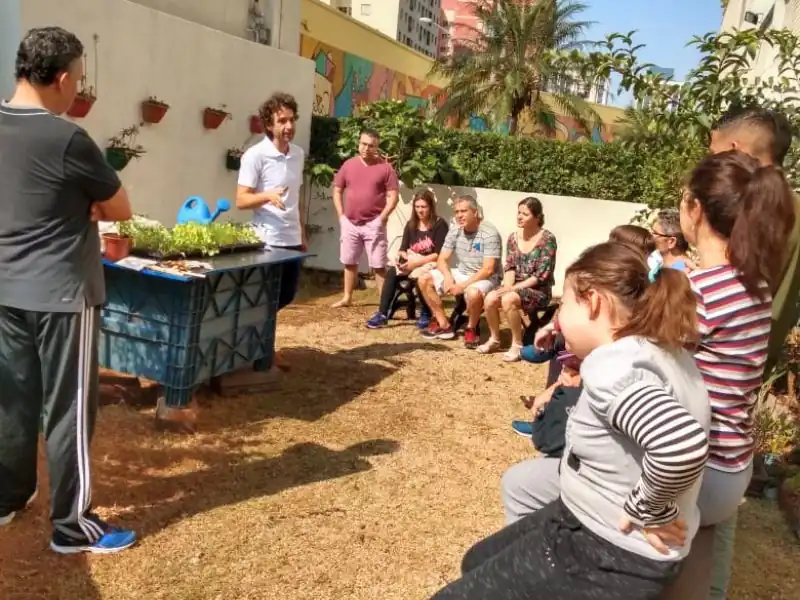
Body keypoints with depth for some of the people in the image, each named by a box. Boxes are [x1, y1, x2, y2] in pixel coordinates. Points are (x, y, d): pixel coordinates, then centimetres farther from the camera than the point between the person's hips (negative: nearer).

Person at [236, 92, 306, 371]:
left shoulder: (298, 154, 10)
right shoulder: (255, 155, -11)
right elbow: (241, 200, -12)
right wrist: (268, 196, -30)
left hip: (292, 239, 7)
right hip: (267, 240, -7)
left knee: (285, 297, 15)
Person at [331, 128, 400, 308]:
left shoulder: (385, 168, -4)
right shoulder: (348, 165, 5)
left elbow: (393, 196, -5)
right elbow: (337, 191, 11)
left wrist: (381, 218, -12)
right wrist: (341, 215, 2)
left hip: (373, 224, -4)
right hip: (350, 223, 4)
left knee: (379, 265, -2)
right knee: (349, 262, 13)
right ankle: (347, 297, 25)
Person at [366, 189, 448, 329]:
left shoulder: (440, 224, -8)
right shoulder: (411, 224, 9)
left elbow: (439, 254, -16)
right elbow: (403, 249, 6)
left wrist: (416, 262, -22)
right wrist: (401, 257, -18)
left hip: (431, 264, -5)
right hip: (412, 263, 5)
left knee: (419, 276, -36)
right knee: (391, 272, -23)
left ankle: (426, 314, -14)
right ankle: (382, 314, -24)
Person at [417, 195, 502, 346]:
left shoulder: (490, 234, -19)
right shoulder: (454, 232, 1)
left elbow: (488, 270, -25)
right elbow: (442, 260, 1)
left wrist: (463, 285, -28)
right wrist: (448, 277, -20)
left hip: (485, 278, -7)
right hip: (461, 273, 7)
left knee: (473, 292, -41)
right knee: (424, 280, -4)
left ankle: (471, 329, -9)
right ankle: (444, 325, 3)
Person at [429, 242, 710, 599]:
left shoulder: (612, 365, -28)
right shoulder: (665, 351, 1)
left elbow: (683, 444, -44)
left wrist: (647, 511, -26)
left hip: (611, 559, -10)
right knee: (478, 562, 24)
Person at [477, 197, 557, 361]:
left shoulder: (547, 239, -13)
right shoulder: (513, 237, 6)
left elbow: (541, 276, -16)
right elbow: (509, 267, 7)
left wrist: (513, 288, -21)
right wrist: (507, 286, -14)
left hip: (539, 291, -5)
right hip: (515, 287, 5)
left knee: (508, 300, -33)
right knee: (490, 298, -23)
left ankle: (517, 345, -17)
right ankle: (494, 339, 0)